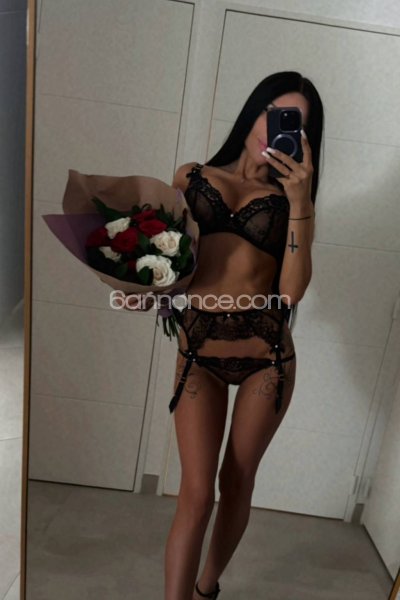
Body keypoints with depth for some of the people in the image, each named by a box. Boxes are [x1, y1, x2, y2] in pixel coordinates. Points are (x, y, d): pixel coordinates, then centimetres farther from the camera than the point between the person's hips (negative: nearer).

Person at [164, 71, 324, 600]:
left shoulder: (292, 199, 4)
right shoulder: (191, 177, 7)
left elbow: (292, 291, -10)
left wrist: (299, 202, -14)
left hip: (266, 353, 1)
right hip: (198, 350, 0)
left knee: (237, 482, 15)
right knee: (197, 492, -2)